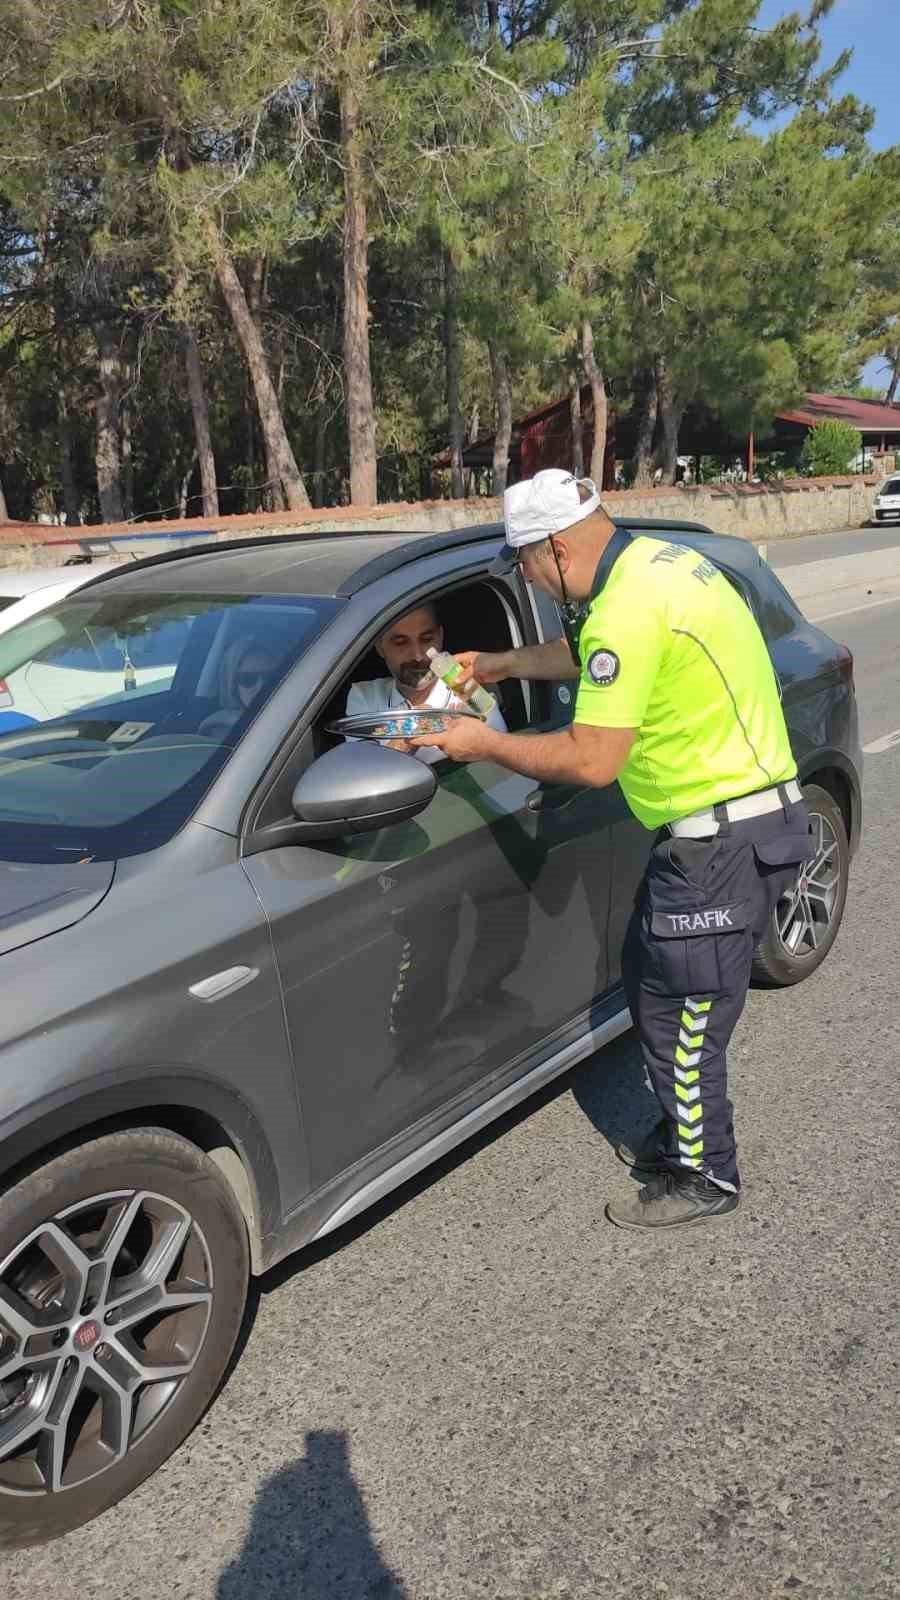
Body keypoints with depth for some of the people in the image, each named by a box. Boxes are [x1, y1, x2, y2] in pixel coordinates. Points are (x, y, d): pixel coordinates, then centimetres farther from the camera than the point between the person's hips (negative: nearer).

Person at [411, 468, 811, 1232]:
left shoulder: (630, 610, -24)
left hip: (724, 838, -10)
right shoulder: (653, 559, 8)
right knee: (652, 980, 21)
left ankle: (704, 1179, 22)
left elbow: (591, 760, -23)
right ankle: (683, 1134, 37)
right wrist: (500, 666, 26)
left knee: (679, 1017, 3)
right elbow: (581, 649, 27)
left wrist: (485, 745, -11)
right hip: (728, 820, 10)